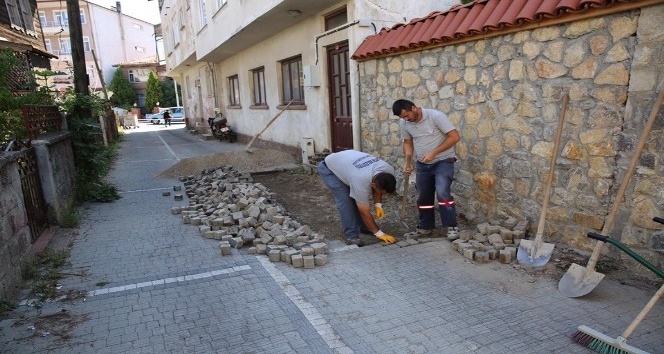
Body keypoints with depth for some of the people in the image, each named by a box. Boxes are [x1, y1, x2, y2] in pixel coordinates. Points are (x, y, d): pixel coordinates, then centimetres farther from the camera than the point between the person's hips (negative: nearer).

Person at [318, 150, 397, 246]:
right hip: (329, 168, -7)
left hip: (346, 162, 7)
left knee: (358, 199, 0)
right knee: (345, 201, -18)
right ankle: (352, 236, -11)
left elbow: (376, 188, 0)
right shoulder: (361, 183, -41)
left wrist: (378, 205, -11)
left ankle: (363, 227, 15)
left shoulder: (389, 171, -23)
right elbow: (365, 213, -30)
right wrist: (379, 233, -23)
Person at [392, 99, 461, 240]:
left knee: (442, 192, -21)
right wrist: (408, 162, -2)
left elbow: (455, 137, -20)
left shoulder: (436, 116, -21)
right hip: (422, 164, 5)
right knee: (423, 196, 9)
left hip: (443, 161, -5)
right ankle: (426, 226, 25)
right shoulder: (403, 123, -5)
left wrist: (434, 153, -24)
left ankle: (452, 227, -11)